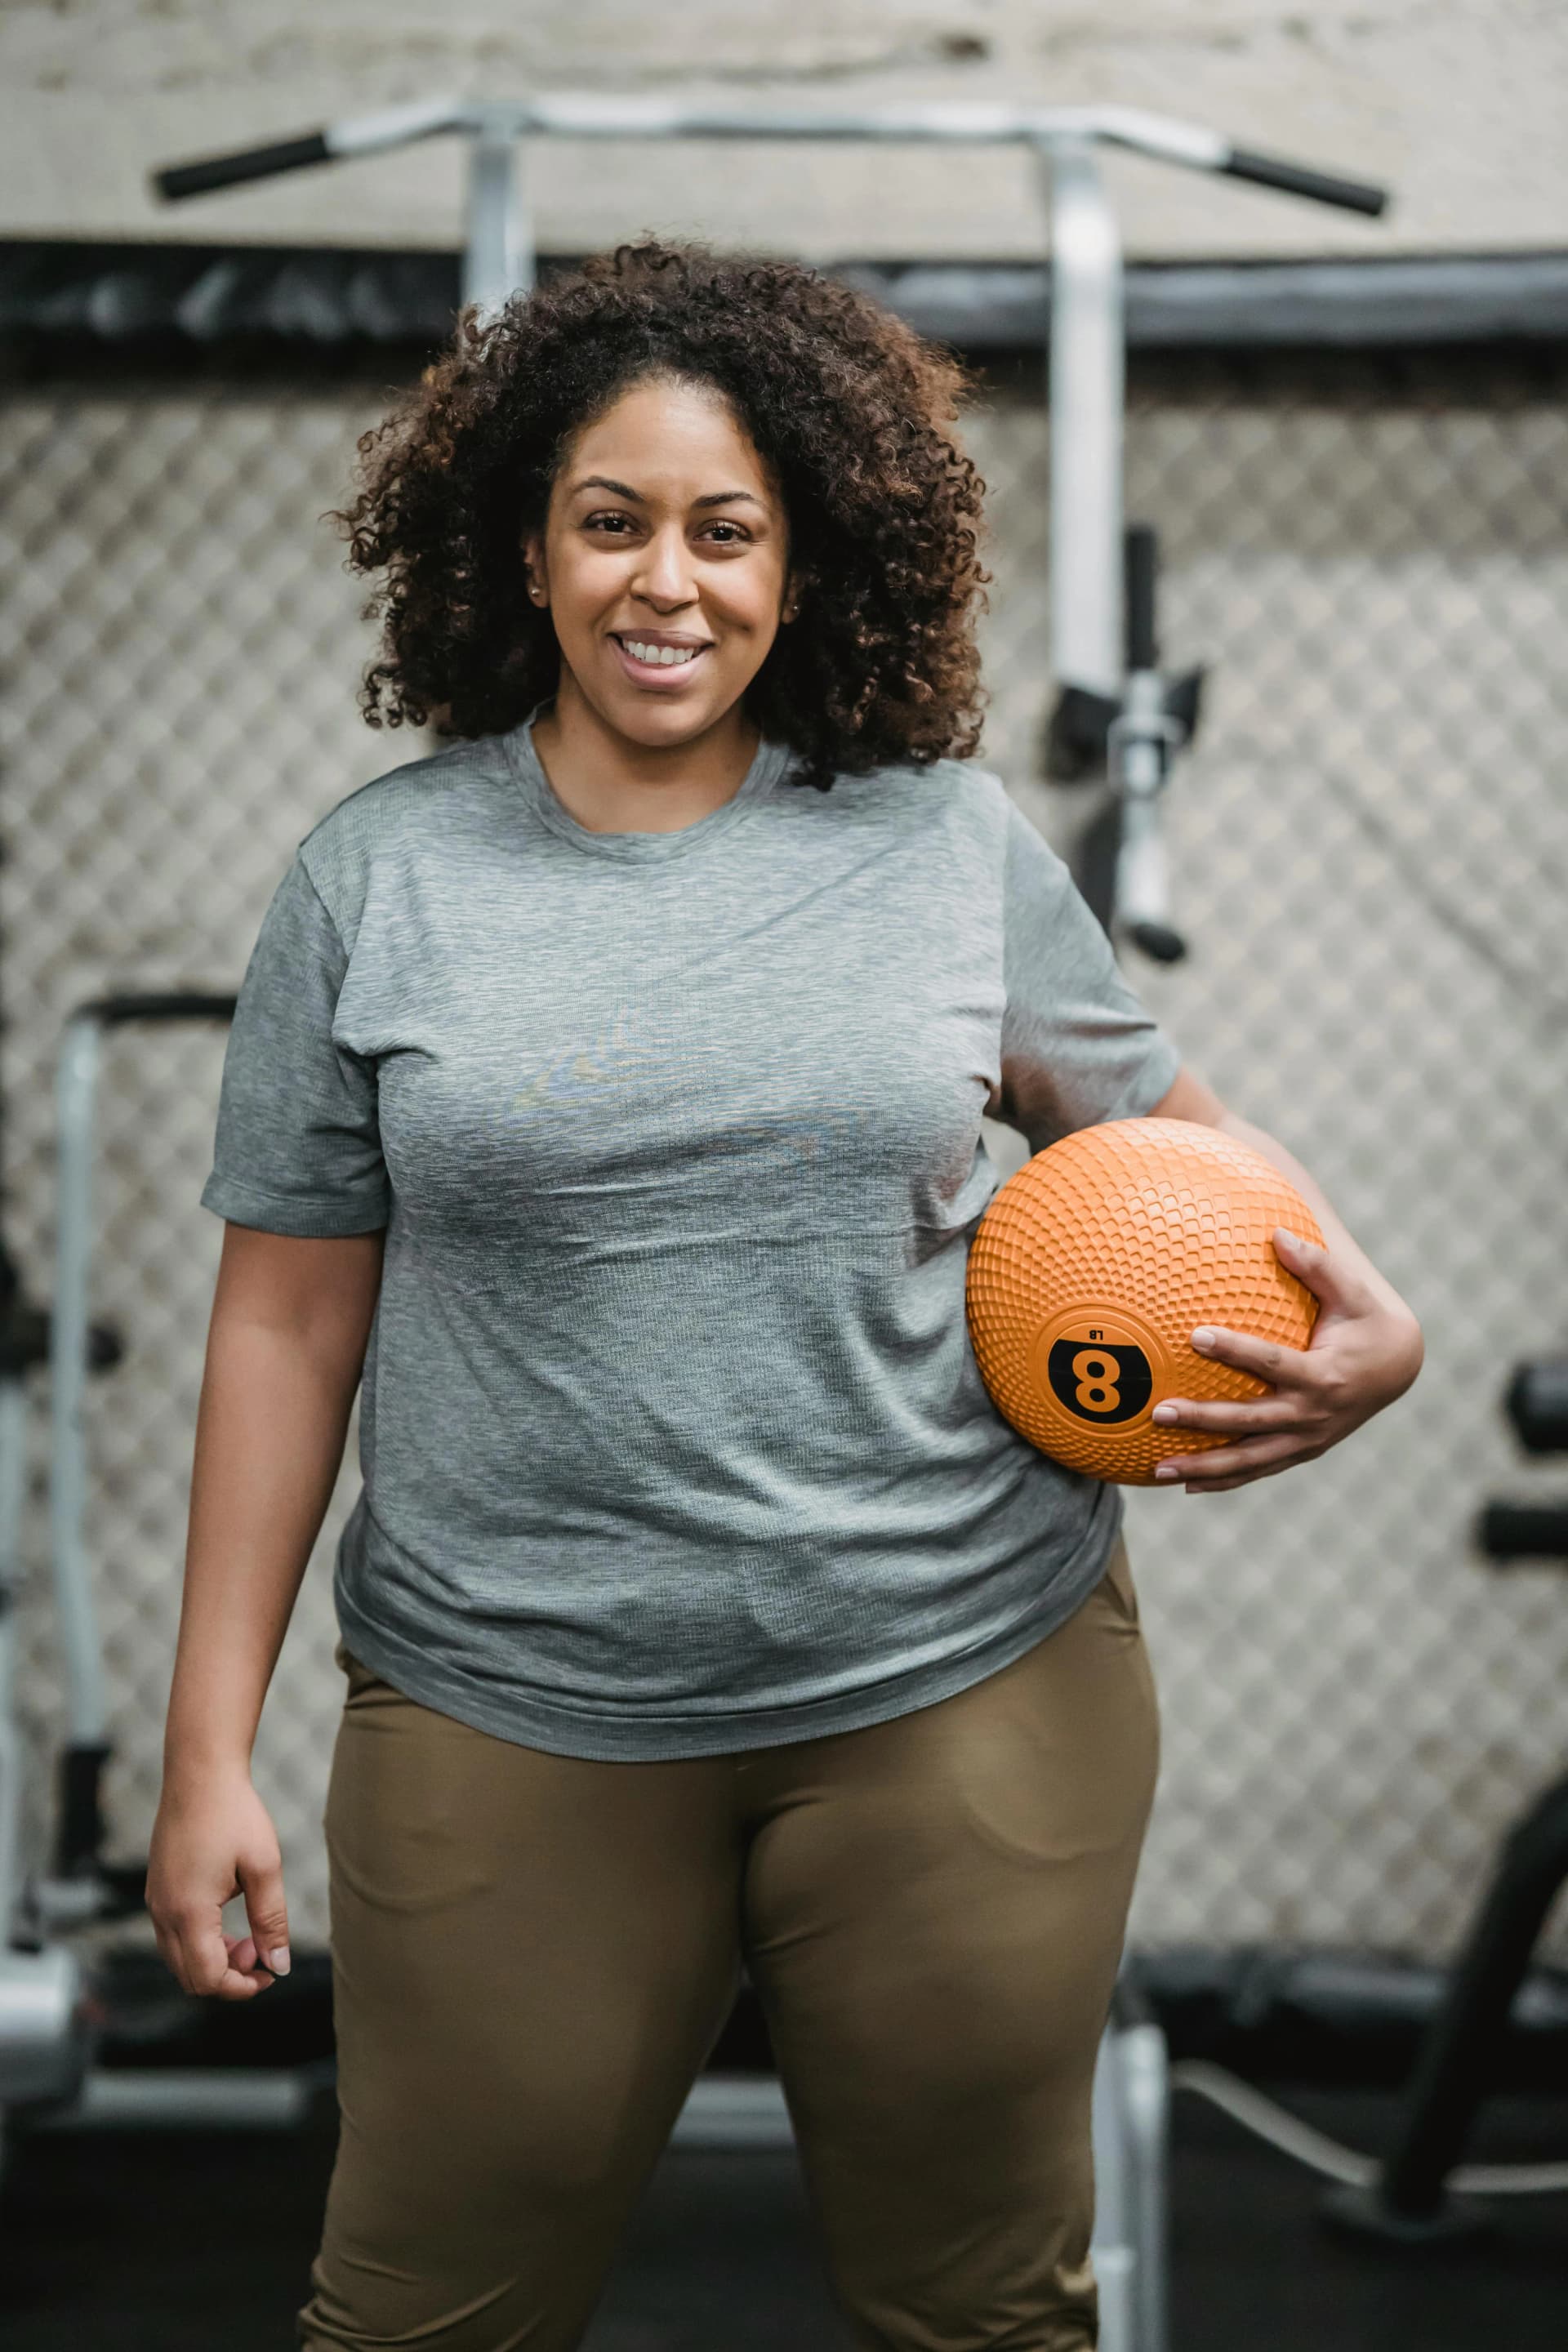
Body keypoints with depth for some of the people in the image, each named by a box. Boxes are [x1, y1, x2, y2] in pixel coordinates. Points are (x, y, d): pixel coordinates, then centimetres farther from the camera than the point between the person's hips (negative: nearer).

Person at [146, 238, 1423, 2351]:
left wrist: (1366, 1316, -6)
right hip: (511, 1724, 0)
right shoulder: (379, 878, 0)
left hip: (963, 1689, 1)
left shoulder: (950, 840, 3)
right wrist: (210, 1750, 1)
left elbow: (1155, 1118, 15)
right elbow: (287, 1320, 2)